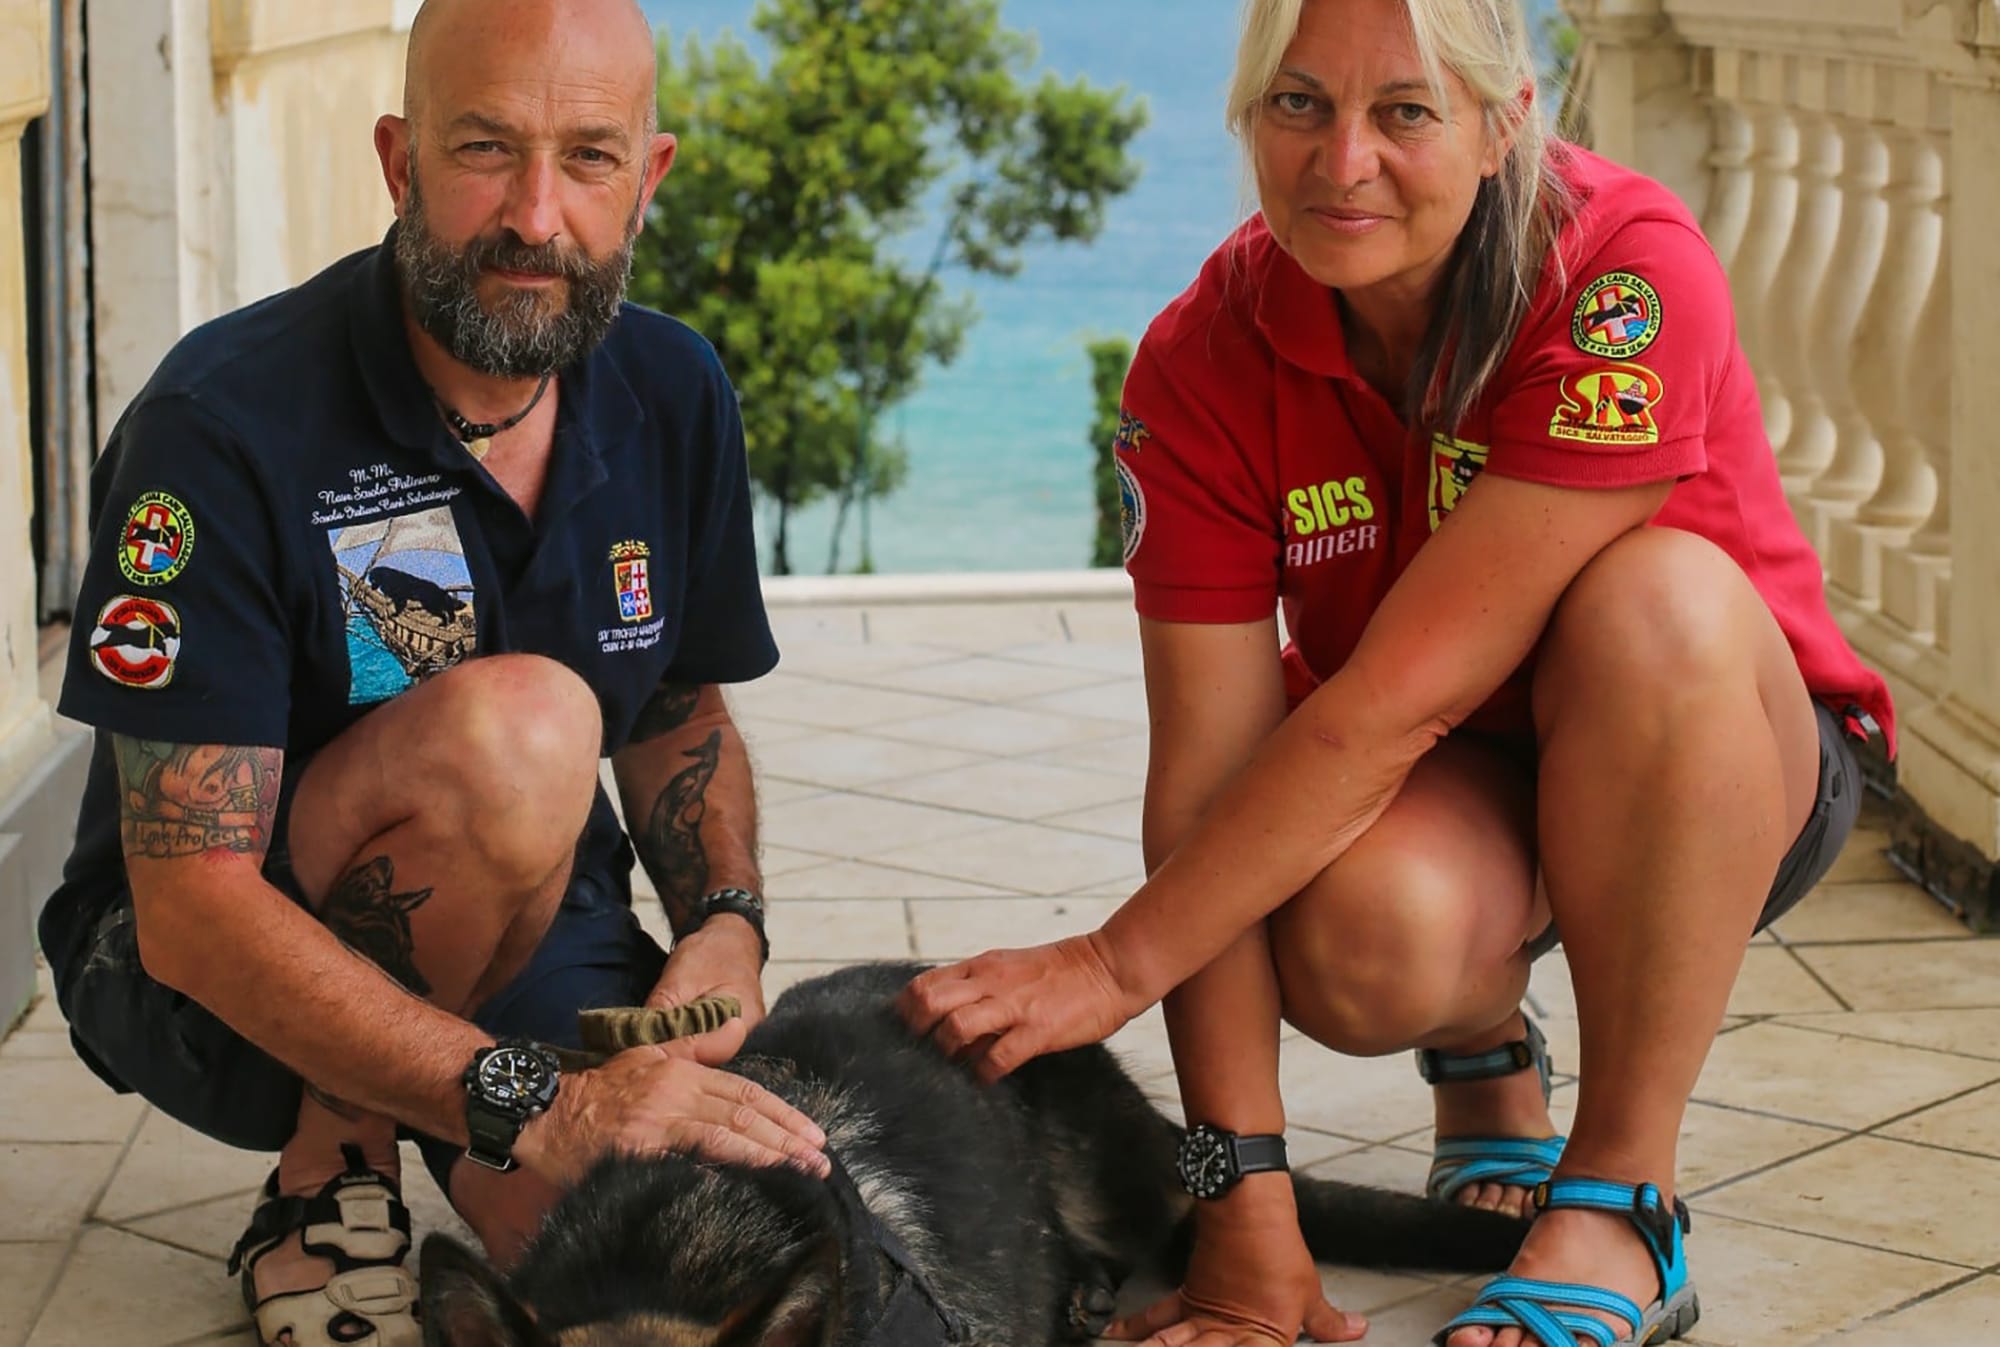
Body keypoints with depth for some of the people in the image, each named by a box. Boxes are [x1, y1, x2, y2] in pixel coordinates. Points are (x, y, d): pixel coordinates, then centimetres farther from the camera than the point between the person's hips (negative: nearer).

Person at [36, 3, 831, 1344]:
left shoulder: (674, 394, -3)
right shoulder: (225, 422, -24)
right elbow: (190, 906, -27)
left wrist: (727, 919, -9)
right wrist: (535, 1104, -37)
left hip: (529, 936, 5)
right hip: (213, 974, -5)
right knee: (516, 726, -34)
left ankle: (461, 1170, 12)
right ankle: (328, 1175, -10)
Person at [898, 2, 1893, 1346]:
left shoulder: (1630, 279, -28)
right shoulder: (1205, 364, -16)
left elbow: (1398, 697, -30)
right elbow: (1209, 772, -20)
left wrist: (1119, 962, -27)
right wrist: (1244, 1198, -25)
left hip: (1734, 772, -1)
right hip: (1431, 800, 2)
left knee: (1655, 597, -35)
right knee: (1359, 936, -34)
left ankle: (1621, 1202, -21)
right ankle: (1482, 1056, 7)